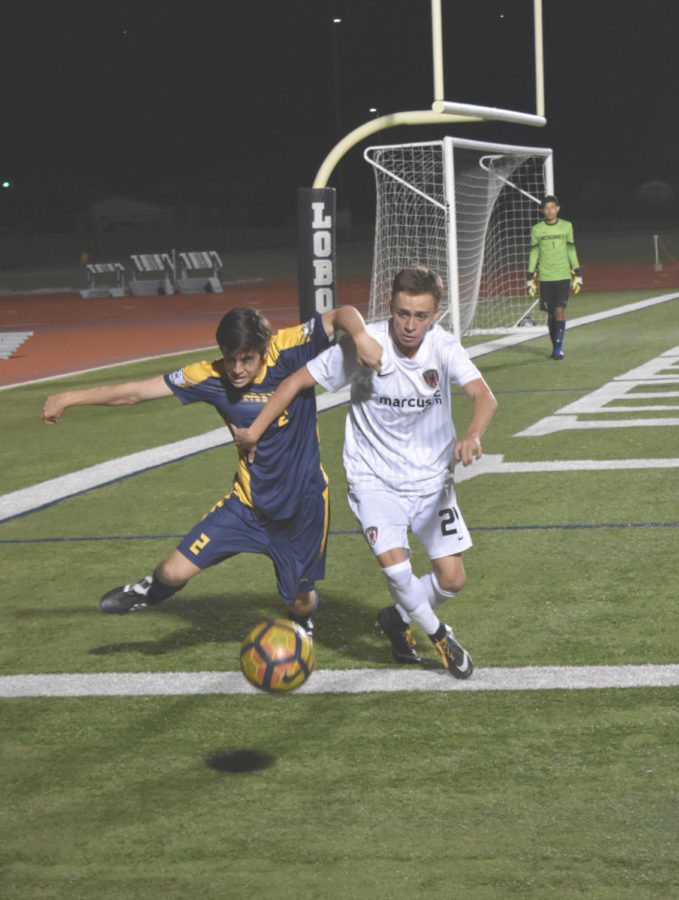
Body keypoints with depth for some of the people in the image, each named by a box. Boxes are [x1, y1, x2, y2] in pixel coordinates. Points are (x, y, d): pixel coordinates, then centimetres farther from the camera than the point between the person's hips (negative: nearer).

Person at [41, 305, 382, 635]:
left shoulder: (288, 351, -20)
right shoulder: (210, 377, -12)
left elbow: (342, 314, -22)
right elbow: (137, 391, -7)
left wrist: (361, 337, -45)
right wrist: (69, 398, -5)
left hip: (304, 503, -1)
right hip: (248, 501, 2)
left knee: (300, 602, 11)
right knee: (174, 571, -8)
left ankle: (303, 613, 52)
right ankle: (149, 591, 31)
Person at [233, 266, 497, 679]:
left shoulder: (444, 347, -15)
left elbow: (484, 396, -30)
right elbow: (299, 380, -9)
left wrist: (472, 435, -51)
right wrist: (254, 432, -7)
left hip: (432, 477, 2)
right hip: (375, 478, -2)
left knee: (452, 579, -1)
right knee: (394, 561, -22)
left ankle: (398, 618, 31)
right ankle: (439, 635, 7)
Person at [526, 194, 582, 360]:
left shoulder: (566, 226, 5)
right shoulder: (536, 229, 4)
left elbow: (571, 251, 10)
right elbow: (533, 254, 8)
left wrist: (578, 275, 8)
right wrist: (530, 279, 4)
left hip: (563, 277, -1)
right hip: (545, 278, 1)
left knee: (560, 310, -11)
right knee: (550, 313, 4)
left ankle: (559, 347, -7)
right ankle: (555, 347, 15)